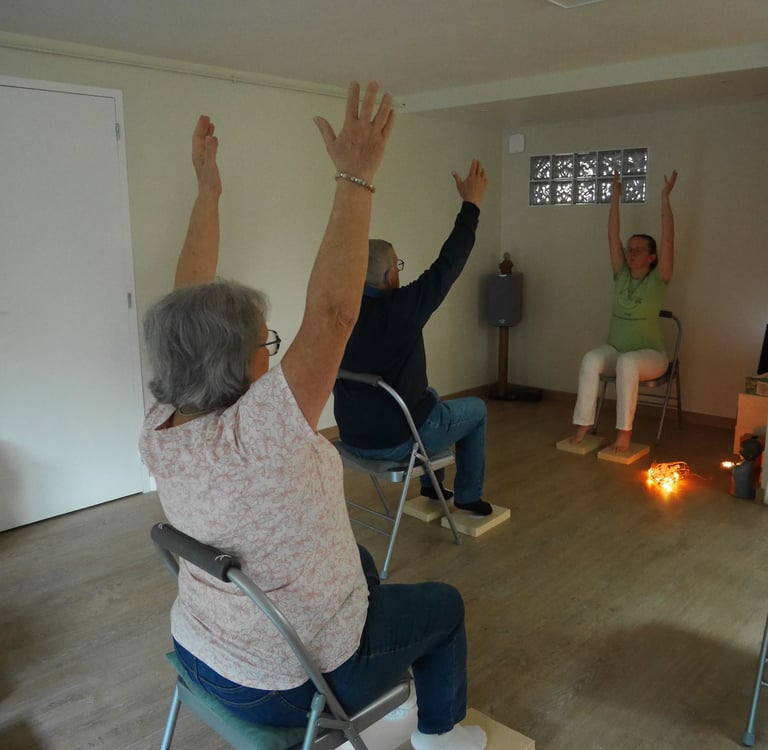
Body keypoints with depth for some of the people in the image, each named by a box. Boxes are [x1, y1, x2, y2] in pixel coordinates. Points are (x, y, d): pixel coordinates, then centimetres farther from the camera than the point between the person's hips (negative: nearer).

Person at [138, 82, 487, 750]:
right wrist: (356, 177, -34)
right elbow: (332, 312, -39)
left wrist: (208, 189, -4)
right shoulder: (254, 438, -35)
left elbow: (189, 303, -7)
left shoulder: (162, 433, -14)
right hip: (288, 688, -7)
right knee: (443, 605, 17)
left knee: (359, 563, 30)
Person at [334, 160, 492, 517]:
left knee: (429, 395, 35)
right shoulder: (399, 310, -23)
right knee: (476, 409, 21)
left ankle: (432, 484, 48)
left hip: (353, 435, 7)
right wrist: (471, 203, -7)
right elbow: (446, 267, -16)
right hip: (397, 440, -6)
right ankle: (468, 496, 34)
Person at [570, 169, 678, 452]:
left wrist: (665, 198, -18)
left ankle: (625, 430, -33)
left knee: (627, 362, -38)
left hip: (649, 355, -3)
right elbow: (613, 237, 0)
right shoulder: (621, 276, 5)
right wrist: (615, 197, -4)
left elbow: (668, 240, -15)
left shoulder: (658, 279, -5)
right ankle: (583, 423, -30)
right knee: (591, 359, -30)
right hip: (615, 350, 3)